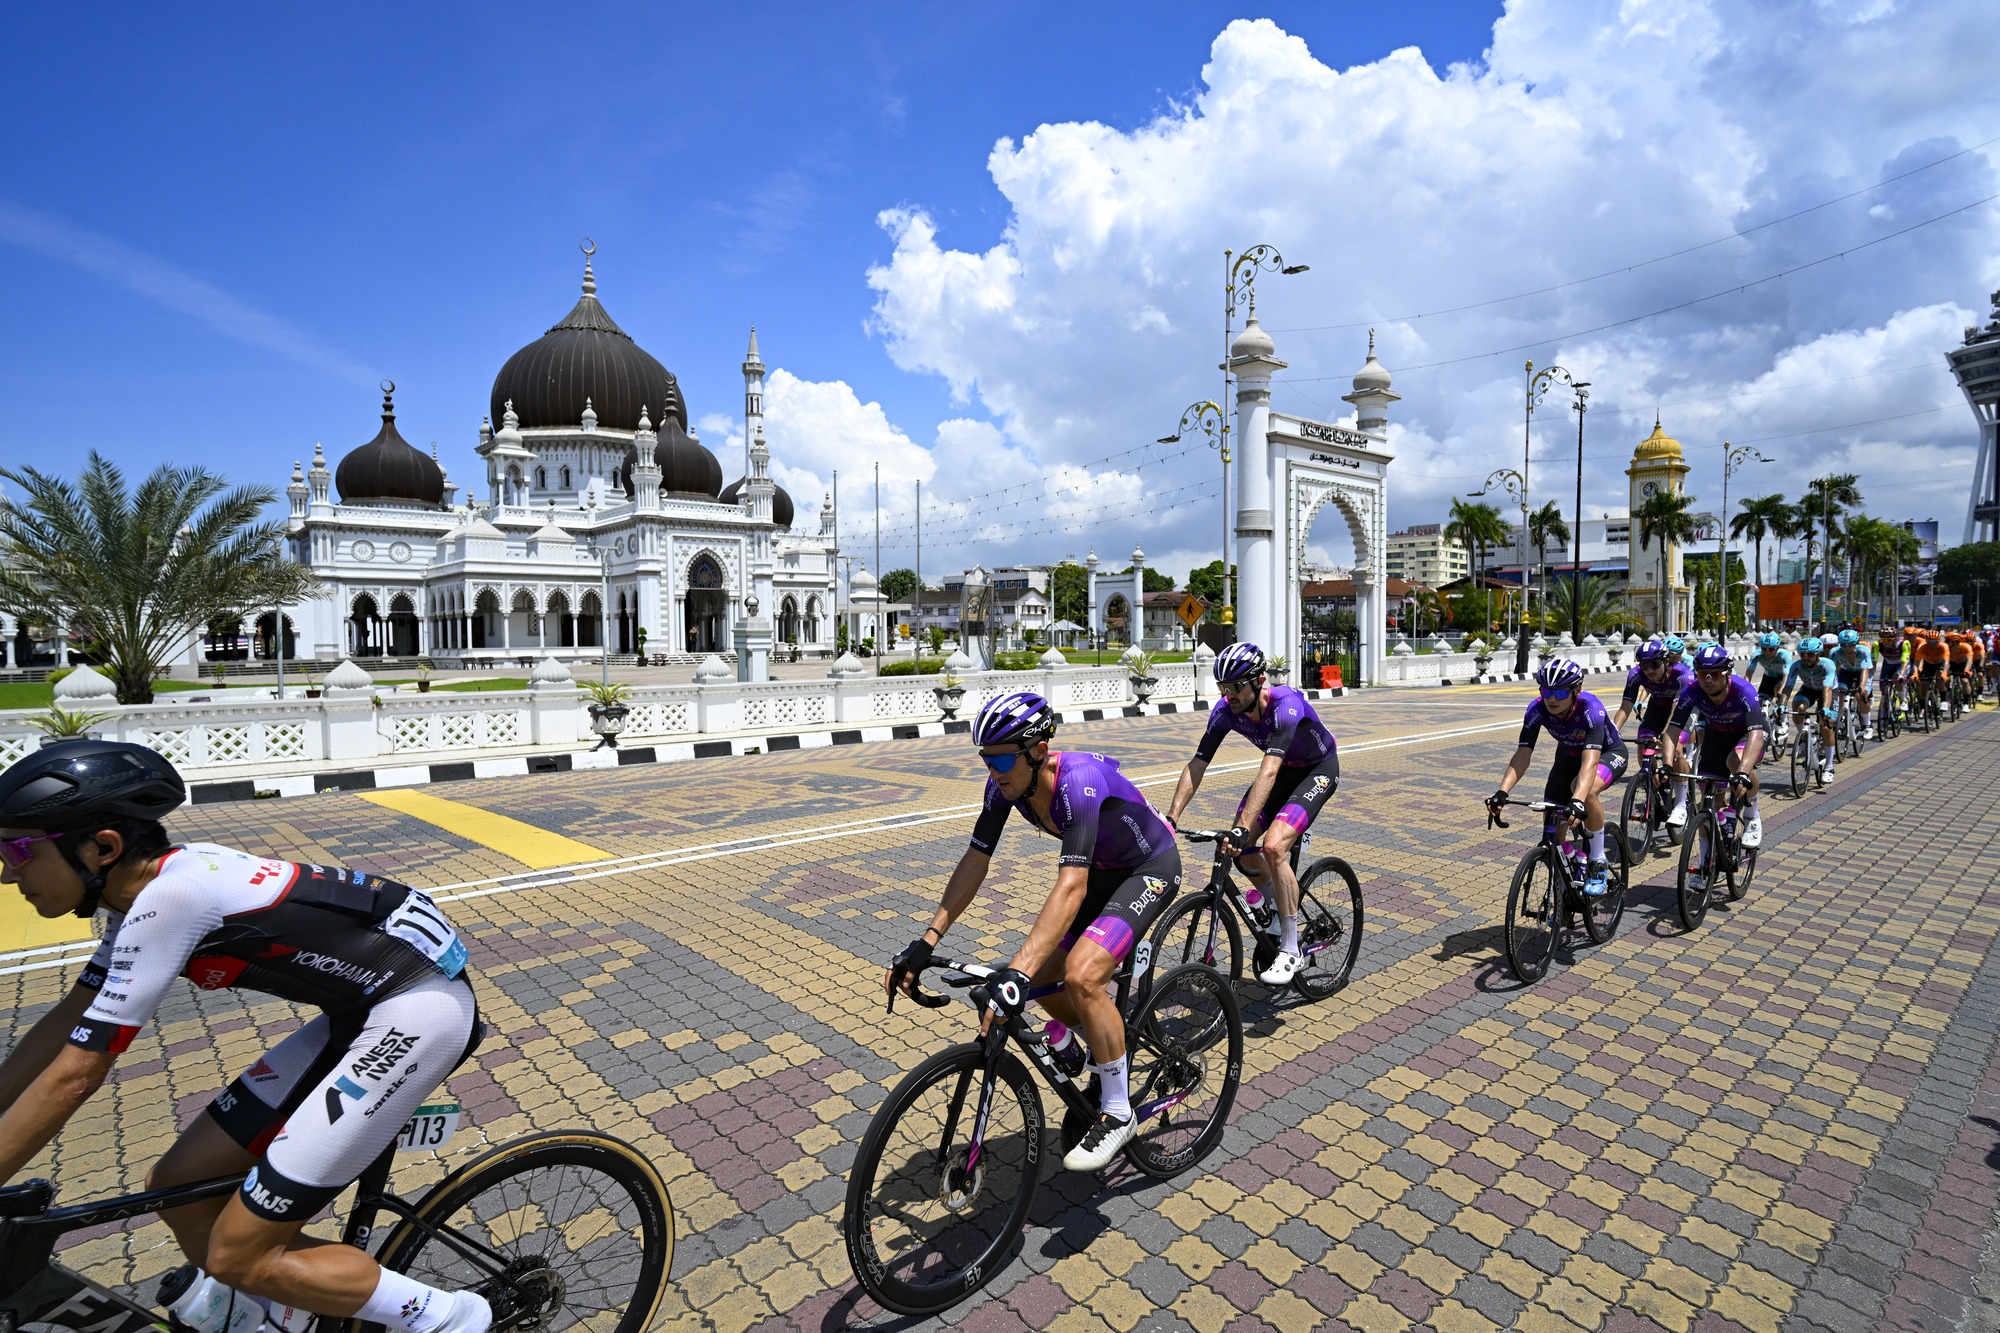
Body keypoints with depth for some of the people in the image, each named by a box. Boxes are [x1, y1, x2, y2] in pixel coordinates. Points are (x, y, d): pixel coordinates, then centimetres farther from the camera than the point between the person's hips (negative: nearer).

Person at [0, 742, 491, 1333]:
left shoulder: (168, 897, -19)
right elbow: (66, 1021, 19)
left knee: (239, 1257, -4)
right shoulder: (150, 889, 9)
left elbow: (74, 1075, -14)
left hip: (418, 1010, -9)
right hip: (364, 1007, 9)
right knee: (177, 1187, 13)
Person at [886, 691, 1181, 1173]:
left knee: (1081, 975, -25)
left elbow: (1071, 886, -46)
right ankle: (1109, 1054, 30)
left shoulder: (1078, 781, -37)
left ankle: (1117, 1113, -3)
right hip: (1101, 869, 8)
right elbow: (975, 861, -12)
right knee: (1041, 976, 1)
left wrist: (1016, 974, -53)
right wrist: (925, 943, -17)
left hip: (1151, 868, -8)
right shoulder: (1007, 781, -16)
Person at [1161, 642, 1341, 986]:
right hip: (1284, 769, 6)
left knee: (1273, 845, -25)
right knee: (1240, 848, -5)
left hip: (1320, 769, -6)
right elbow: (1197, 765, -19)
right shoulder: (1226, 710, -19)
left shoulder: (1286, 703, -36)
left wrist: (1243, 827, -54)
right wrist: (1171, 818, -28)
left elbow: (1269, 770, -46)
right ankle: (1281, 911, 21)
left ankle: (1291, 951, -11)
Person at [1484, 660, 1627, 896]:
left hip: (1608, 753, -4)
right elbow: (1523, 754, -29)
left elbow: (1590, 760, -48)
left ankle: (1598, 863, -15)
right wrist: (1502, 792, -43)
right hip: (1569, 755, 4)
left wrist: (1577, 801, -63)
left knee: (1586, 791, -36)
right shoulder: (1537, 709, -26)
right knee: (1552, 821, -5)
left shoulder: (1590, 708, -37)